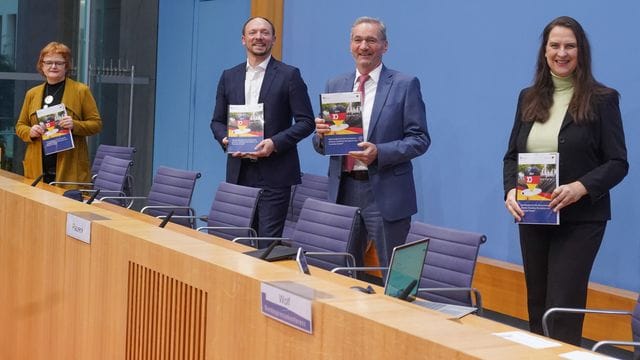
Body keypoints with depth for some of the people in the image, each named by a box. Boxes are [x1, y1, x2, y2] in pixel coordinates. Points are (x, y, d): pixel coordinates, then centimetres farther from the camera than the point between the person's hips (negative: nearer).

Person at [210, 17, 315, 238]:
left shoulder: (289, 75, 0)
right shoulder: (229, 77, 13)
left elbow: (306, 121, -3)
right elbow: (217, 121, 17)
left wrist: (275, 143, -15)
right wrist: (226, 140, -4)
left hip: (274, 173, -4)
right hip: (238, 172, 4)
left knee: (268, 239, -6)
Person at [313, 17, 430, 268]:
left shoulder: (405, 85, -1)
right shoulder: (335, 86, 12)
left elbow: (419, 139, -5)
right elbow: (321, 146, 13)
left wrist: (379, 153, -19)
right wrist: (321, 134, -11)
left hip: (385, 193, -4)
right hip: (343, 191, 4)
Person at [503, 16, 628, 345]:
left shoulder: (602, 99, -5)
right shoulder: (529, 98, 9)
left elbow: (618, 163, -7)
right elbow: (512, 155, 12)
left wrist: (581, 187, -23)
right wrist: (511, 190, -8)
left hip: (580, 219, -5)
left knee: (562, 309, -8)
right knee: (536, 306, 13)